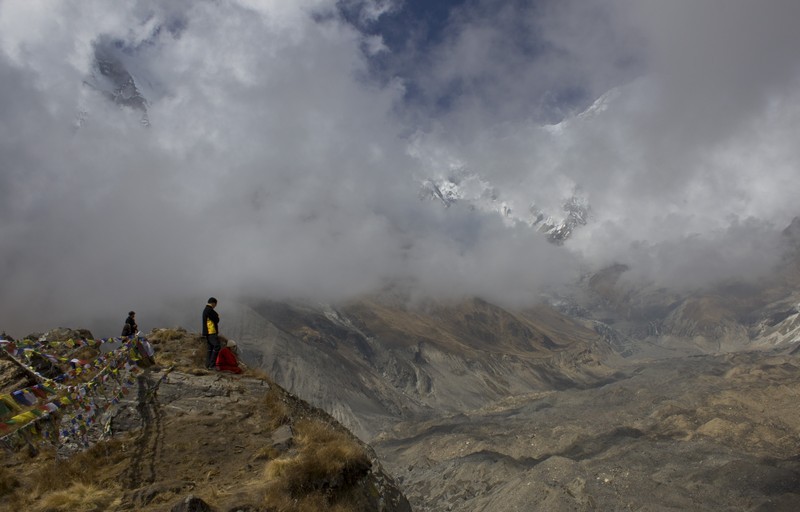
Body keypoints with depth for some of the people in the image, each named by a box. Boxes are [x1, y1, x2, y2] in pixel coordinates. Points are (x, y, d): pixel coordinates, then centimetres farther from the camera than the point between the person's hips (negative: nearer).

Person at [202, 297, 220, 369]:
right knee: (216, 347, -13)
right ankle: (211, 365, -16)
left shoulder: (205, 310, 18)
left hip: (207, 332, 11)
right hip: (211, 332, -10)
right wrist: (217, 317, 6)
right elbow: (217, 320, -15)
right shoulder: (210, 310, -15)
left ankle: (208, 365, 14)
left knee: (210, 348, 13)